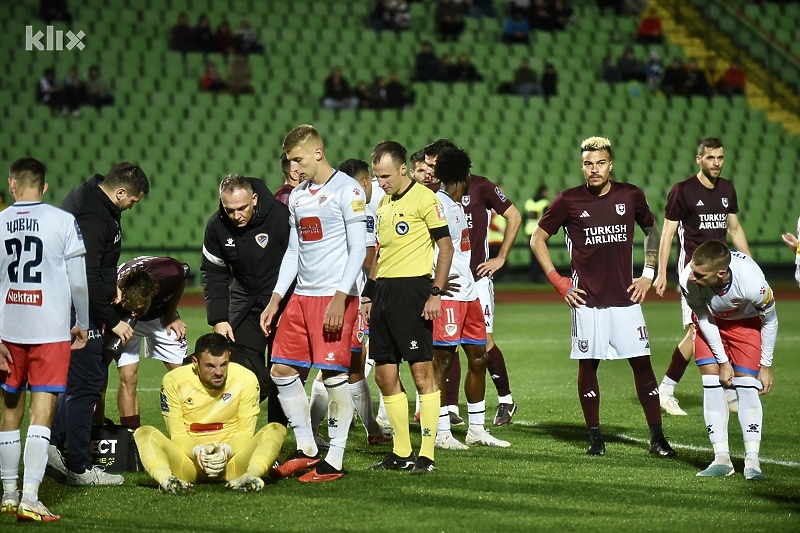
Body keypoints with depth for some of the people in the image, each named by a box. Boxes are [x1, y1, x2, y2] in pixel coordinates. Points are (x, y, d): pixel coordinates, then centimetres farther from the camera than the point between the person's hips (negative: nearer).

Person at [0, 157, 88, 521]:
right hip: (51, 331, -3)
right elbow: (78, 281, -2)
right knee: (41, 413, -5)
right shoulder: (63, 222, -4)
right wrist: (83, 323, 13)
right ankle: (29, 498, -13)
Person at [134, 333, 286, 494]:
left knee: (275, 430, -22)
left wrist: (226, 450, -23)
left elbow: (246, 432, -2)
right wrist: (198, 451, -25)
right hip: (189, 461, 0)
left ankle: (249, 477, -50)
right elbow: (177, 435, -4)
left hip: (231, 460, 0)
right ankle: (166, 479, -53)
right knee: (144, 433, -24)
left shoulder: (246, 379, -6)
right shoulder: (174, 381, -7)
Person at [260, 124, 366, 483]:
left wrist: (340, 299, -19)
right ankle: (306, 449, 16)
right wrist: (275, 301, 14)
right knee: (281, 370, 4)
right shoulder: (297, 196, 16)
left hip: (335, 297, -8)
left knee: (333, 375, -8)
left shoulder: (347, 191, -8)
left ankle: (334, 461, -2)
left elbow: (358, 249, -12)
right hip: (301, 296, 8)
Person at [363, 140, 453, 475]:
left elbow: (446, 247, -9)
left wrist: (436, 293, -16)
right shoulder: (384, 203, 17)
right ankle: (402, 453, 16)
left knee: (422, 372, -6)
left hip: (412, 288, -8)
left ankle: (427, 455, -4)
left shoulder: (424, 198, -8)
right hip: (384, 290, 9)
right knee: (384, 375, 8)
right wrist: (368, 296, 20)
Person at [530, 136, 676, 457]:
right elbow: (538, 239, 8)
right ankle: (595, 437, 12)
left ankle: (657, 438, 2)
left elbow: (651, 231, 20)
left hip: (625, 298, 1)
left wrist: (647, 274, 11)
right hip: (587, 300, -1)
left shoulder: (631, 196, 3)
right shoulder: (568, 201, -2)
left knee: (642, 364, -2)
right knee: (588, 365, 2)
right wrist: (557, 281, 1)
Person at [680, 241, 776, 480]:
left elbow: (770, 321, -19)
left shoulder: (752, 282, -41)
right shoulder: (688, 279, -37)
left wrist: (766, 365, -10)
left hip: (746, 322, -2)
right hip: (711, 321, 2)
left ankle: (752, 460, -11)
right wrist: (722, 361, -13)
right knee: (711, 380, -11)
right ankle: (722, 458, -7)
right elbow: (703, 318, -16)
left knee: (747, 383, -12)